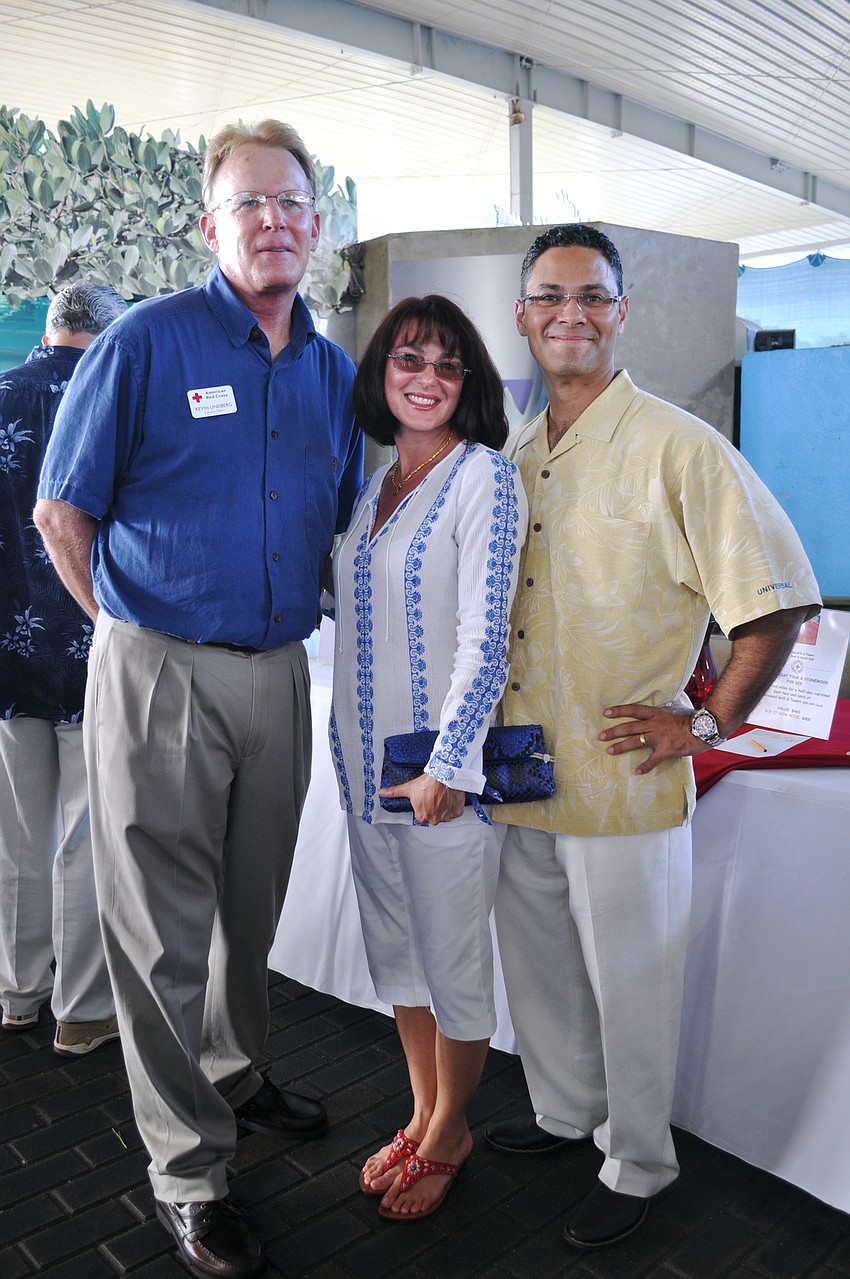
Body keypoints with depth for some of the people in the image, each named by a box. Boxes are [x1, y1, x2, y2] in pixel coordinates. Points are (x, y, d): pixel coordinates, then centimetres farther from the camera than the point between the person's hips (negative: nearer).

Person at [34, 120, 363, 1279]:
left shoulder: (333, 370, 9)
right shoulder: (145, 342, -7)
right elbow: (61, 512, -3)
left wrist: (293, 613, 12)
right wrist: (137, 628, 0)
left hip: (278, 676, 5)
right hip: (159, 676, -5)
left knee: (252, 909, 20)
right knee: (166, 932, 5)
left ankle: (234, 1075, 45)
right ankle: (190, 1172, 22)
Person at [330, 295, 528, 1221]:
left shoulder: (484, 478, -10)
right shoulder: (372, 488, 11)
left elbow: (484, 635, -16)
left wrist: (448, 764, -18)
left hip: (442, 768, -7)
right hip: (365, 762, 7)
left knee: (453, 960, 9)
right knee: (395, 947, 18)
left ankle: (448, 1134, 31)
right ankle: (423, 1115, 38)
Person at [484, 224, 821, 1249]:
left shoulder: (677, 448, -11)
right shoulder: (511, 457, 9)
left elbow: (777, 597, -13)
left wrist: (710, 721, -12)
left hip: (622, 781, -6)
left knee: (629, 984, 10)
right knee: (536, 967, 21)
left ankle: (637, 1166, 34)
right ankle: (563, 1114, 45)